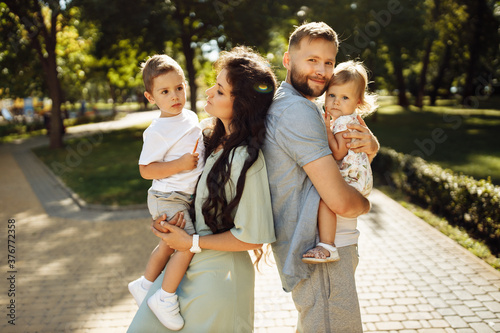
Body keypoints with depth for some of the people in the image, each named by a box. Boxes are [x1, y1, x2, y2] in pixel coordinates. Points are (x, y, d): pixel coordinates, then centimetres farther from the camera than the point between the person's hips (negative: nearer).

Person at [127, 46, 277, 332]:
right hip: (187, 266, 8)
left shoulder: (246, 159, -25)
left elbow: (252, 237, -22)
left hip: (217, 278, -7)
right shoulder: (215, 141, -1)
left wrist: (192, 242, -14)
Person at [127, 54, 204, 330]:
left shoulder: (191, 117, 5)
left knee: (169, 244, 20)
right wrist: (181, 165, -25)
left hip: (186, 196, 8)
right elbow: (146, 170, -20)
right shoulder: (157, 131, -19)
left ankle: (144, 284, 40)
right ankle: (165, 298, 0)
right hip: (167, 198, -8)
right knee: (188, 243, -16)